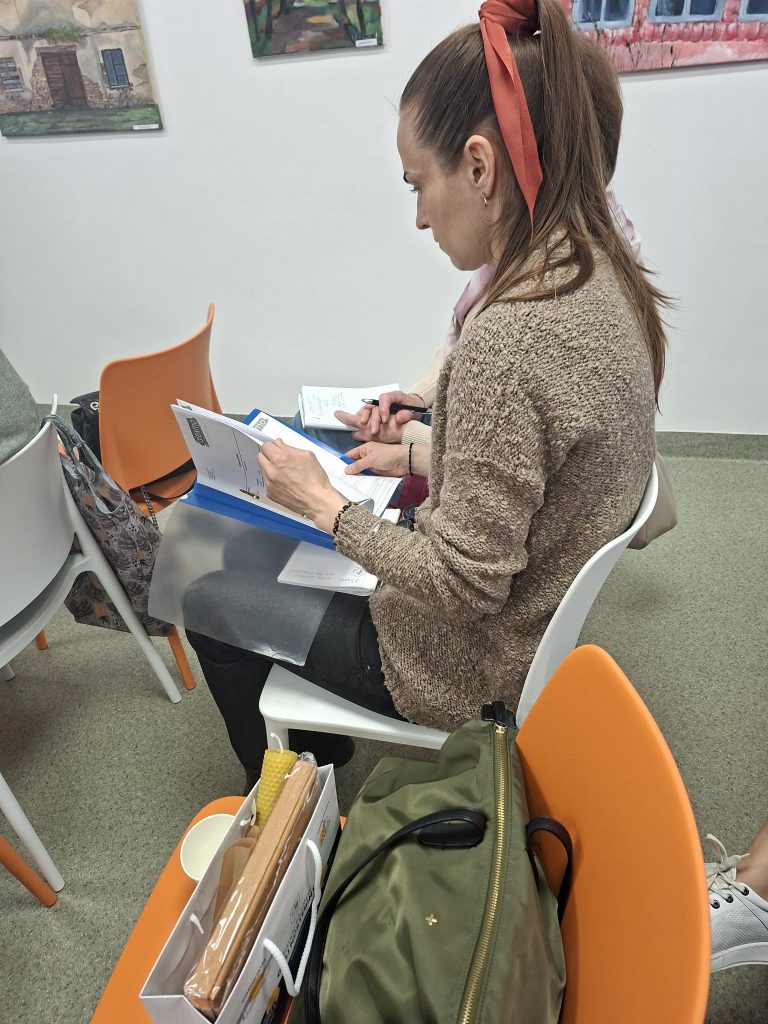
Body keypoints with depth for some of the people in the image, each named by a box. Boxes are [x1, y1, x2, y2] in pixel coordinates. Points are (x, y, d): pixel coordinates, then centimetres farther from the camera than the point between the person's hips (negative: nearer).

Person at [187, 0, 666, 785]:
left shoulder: (506, 342, -35)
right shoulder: (601, 275, -5)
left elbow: (464, 586, -28)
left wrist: (324, 505, -17)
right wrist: (416, 458, 4)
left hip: (469, 661, -8)